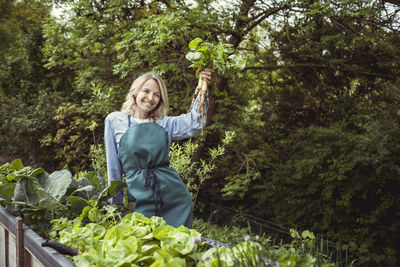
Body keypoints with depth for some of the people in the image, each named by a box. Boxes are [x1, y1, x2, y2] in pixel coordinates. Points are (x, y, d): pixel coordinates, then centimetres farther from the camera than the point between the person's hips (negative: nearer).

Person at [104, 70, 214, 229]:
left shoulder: (164, 123, 10)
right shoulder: (114, 120, 6)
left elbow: (195, 123, -7)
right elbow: (114, 166, 9)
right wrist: (117, 202, 9)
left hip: (174, 196, 2)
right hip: (140, 196, -2)